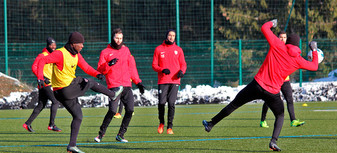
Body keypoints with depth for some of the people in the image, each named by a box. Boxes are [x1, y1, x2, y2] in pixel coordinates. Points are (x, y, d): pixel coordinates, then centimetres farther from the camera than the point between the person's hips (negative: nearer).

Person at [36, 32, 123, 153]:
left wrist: (97, 74, -14)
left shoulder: (76, 55, 8)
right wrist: (40, 78, -37)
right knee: (90, 83, 10)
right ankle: (113, 95, 35)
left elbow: (86, 68, 6)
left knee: (78, 116, 11)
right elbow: (42, 61, -24)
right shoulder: (60, 54, -20)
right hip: (66, 90, -9)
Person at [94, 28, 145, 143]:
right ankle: (101, 134, -5)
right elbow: (100, 70, -2)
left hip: (127, 86, 5)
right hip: (114, 86, -5)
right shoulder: (105, 52, 5)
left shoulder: (126, 50, 17)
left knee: (130, 110, -5)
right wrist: (109, 64, -20)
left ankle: (120, 135, 6)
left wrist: (138, 82, 17)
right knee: (112, 111, -17)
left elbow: (132, 67, 21)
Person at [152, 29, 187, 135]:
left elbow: (183, 64, 13)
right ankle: (161, 123, 17)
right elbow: (154, 65, 7)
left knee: (172, 104, -6)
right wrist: (162, 69, -13)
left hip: (174, 81, 1)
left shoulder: (178, 50, 12)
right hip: (162, 81, -1)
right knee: (161, 103, -8)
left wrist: (182, 71, -9)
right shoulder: (159, 49, 8)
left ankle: (170, 127, 0)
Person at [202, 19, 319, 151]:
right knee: (280, 116, 21)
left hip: (258, 85, 0)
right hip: (273, 93, 0)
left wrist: (272, 23, 21)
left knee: (234, 105, 13)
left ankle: (210, 124, 23)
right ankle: (273, 141, -2)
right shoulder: (298, 61, 1)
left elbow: (264, 28, 0)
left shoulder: (278, 46, -3)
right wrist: (314, 50, 31)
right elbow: (314, 66, 17)